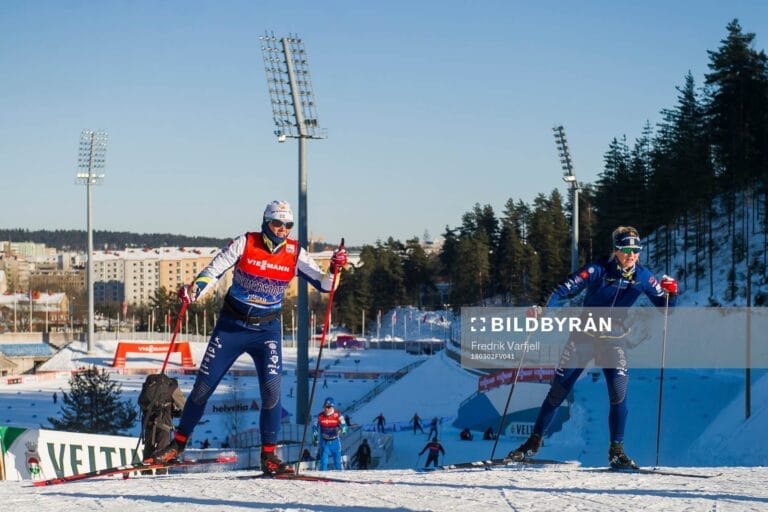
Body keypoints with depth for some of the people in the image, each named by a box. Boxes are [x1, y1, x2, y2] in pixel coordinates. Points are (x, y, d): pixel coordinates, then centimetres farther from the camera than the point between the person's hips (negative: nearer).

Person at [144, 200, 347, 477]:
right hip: (231, 326, 0)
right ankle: (178, 443, 20)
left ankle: (269, 455, -7)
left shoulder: (295, 253, -4)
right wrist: (194, 290, -31)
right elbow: (214, 269, -12)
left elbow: (323, 283, -4)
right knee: (203, 386, 3)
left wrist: (333, 270, -25)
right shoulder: (244, 244, -9)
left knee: (272, 389, -16)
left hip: (266, 330, 0)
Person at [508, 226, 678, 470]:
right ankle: (534, 441, 17)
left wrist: (670, 292, -26)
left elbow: (665, 307, -4)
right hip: (583, 336, -1)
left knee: (618, 392, -17)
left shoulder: (642, 276, -9)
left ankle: (616, 451, -6)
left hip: (612, 340, 1)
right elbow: (564, 290, -22)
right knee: (558, 391, 2)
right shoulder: (598, 269, -18)